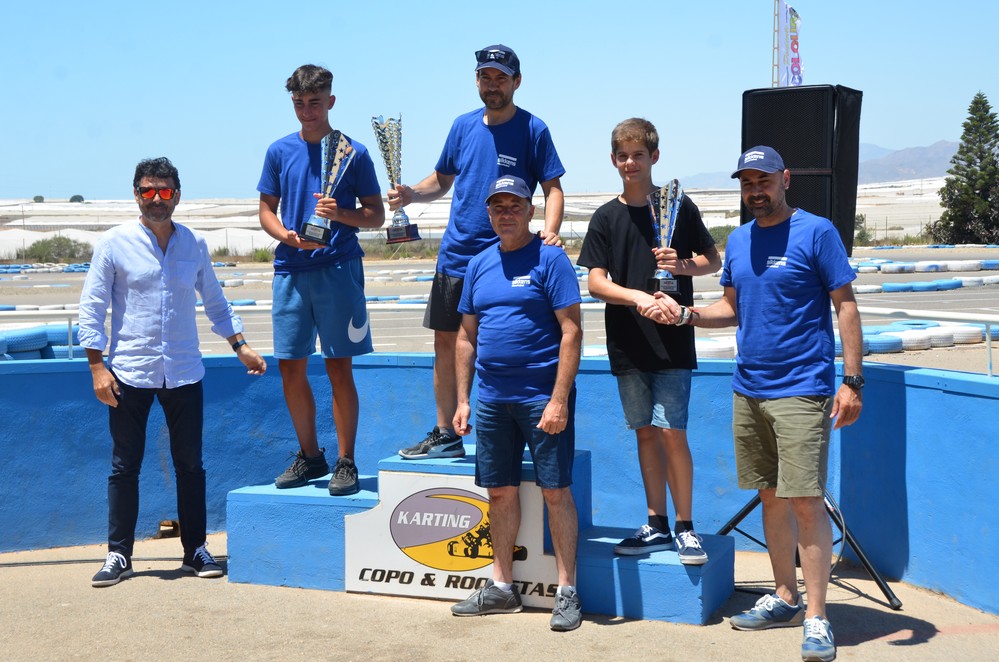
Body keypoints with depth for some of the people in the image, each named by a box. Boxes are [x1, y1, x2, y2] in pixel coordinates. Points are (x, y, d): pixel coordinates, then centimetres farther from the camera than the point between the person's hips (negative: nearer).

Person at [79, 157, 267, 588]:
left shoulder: (194, 245, 8)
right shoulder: (114, 244, -2)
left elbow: (214, 302, 19)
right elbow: (91, 309, -1)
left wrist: (240, 345, 10)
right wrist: (97, 366, -8)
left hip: (184, 373, 3)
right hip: (130, 374, -2)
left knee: (190, 465, 7)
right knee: (124, 467, 3)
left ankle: (195, 550, 17)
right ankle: (118, 555, 13)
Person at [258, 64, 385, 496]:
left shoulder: (353, 153, 3)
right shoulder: (280, 151, 11)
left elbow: (376, 216, 5)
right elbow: (266, 211, 13)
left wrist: (340, 214, -14)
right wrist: (288, 236, -8)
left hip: (339, 269, -3)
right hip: (290, 270, 3)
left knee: (339, 367, -3)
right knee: (290, 368, 5)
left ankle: (346, 462, 6)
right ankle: (310, 456, 21)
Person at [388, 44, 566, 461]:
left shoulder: (532, 129, -4)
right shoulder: (464, 125, 10)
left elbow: (552, 188, -7)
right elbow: (442, 180, 19)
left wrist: (550, 230, -25)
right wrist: (412, 194, -1)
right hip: (454, 255, 6)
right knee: (446, 343, 9)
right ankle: (444, 435, 19)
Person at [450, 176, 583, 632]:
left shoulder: (550, 259, -6)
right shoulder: (479, 265, 12)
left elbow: (571, 331, -11)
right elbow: (466, 336, 17)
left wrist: (559, 400, -17)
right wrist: (462, 400, 11)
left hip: (542, 396, -6)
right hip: (493, 398, 6)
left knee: (555, 491, -2)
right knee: (500, 491, 12)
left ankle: (567, 593, 5)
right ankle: (502, 588, 23)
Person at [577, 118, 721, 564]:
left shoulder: (678, 206, 2)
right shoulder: (606, 217, 6)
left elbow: (714, 261, 10)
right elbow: (596, 283, -1)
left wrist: (684, 266, -11)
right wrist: (638, 298, -18)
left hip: (673, 340, -3)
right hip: (628, 343, 3)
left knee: (671, 431, -8)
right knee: (645, 432, 9)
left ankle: (685, 527, 3)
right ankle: (656, 526, 18)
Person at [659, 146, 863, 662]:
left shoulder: (816, 232, -6)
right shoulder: (738, 241, 12)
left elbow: (846, 306, -7)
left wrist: (851, 381, -12)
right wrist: (686, 314, 2)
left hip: (801, 390, -6)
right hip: (749, 388, 7)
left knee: (805, 501, -9)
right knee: (771, 496, 13)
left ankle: (816, 618, -4)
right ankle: (785, 599, 25)